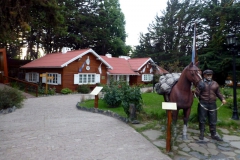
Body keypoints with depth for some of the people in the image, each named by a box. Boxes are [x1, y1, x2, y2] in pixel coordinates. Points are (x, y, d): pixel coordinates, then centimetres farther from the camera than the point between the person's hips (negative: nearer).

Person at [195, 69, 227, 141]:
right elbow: (197, 93, -6)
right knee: (202, 119, 5)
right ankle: (202, 133, 18)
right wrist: (194, 92, -27)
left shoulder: (215, 83, 9)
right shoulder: (201, 83, -2)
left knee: (213, 120, 10)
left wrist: (222, 99, -2)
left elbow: (218, 93, 13)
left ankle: (213, 134, 23)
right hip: (203, 104, -3)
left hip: (212, 104, 3)